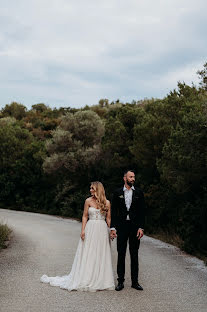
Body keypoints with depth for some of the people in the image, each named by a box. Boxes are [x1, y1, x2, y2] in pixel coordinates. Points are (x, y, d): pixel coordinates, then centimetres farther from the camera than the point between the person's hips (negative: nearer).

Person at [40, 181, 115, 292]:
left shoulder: (107, 203, 5)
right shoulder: (88, 201, 3)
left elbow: (108, 218, 7)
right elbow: (85, 216, 4)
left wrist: (111, 231, 0)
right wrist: (83, 230, -6)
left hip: (103, 230, 1)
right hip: (90, 229, -1)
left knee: (102, 256, 4)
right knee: (88, 255, 0)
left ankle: (100, 280, 13)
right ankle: (86, 280, 8)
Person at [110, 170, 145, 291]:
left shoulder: (139, 192, 4)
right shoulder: (118, 193, 5)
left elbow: (142, 211, 2)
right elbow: (114, 211, 4)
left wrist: (141, 228, -7)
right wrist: (113, 228, -3)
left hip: (135, 226, 0)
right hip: (122, 226, 0)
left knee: (134, 255, 6)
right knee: (121, 254, 4)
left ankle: (135, 281, 15)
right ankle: (120, 281, 11)